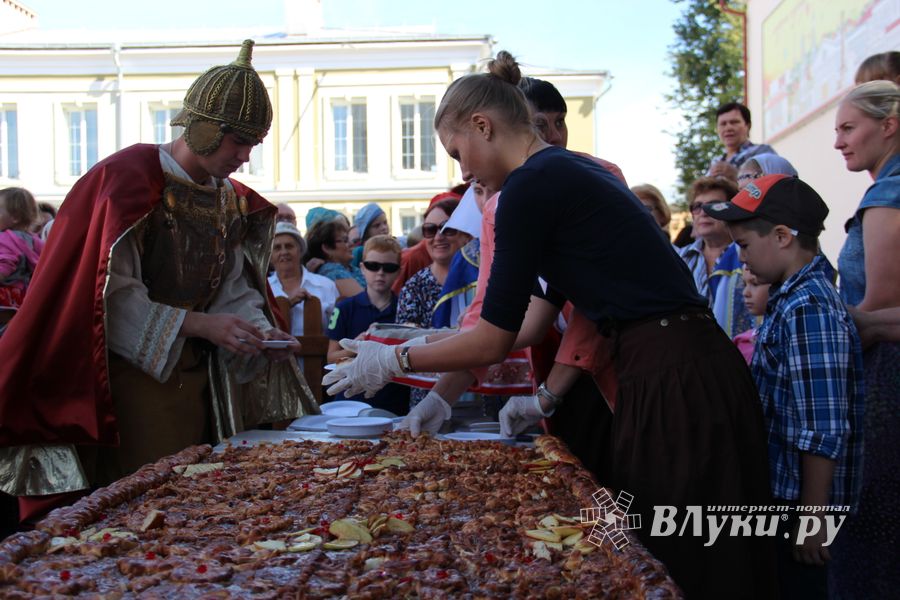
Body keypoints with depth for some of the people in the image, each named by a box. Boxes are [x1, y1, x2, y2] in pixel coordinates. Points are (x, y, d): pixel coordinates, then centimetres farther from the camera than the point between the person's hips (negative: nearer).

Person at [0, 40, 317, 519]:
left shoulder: (231, 200, 7)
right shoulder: (128, 178, -14)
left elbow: (235, 290, 10)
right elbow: (111, 295, -18)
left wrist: (257, 330, -10)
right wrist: (201, 324, -24)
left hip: (192, 379, 7)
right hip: (127, 379, -6)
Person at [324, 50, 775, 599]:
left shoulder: (531, 184, -13)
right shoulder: (570, 172, 15)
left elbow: (494, 342, -10)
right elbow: (547, 306, 19)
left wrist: (393, 362, 3)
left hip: (677, 384, -9)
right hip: (685, 369, 9)